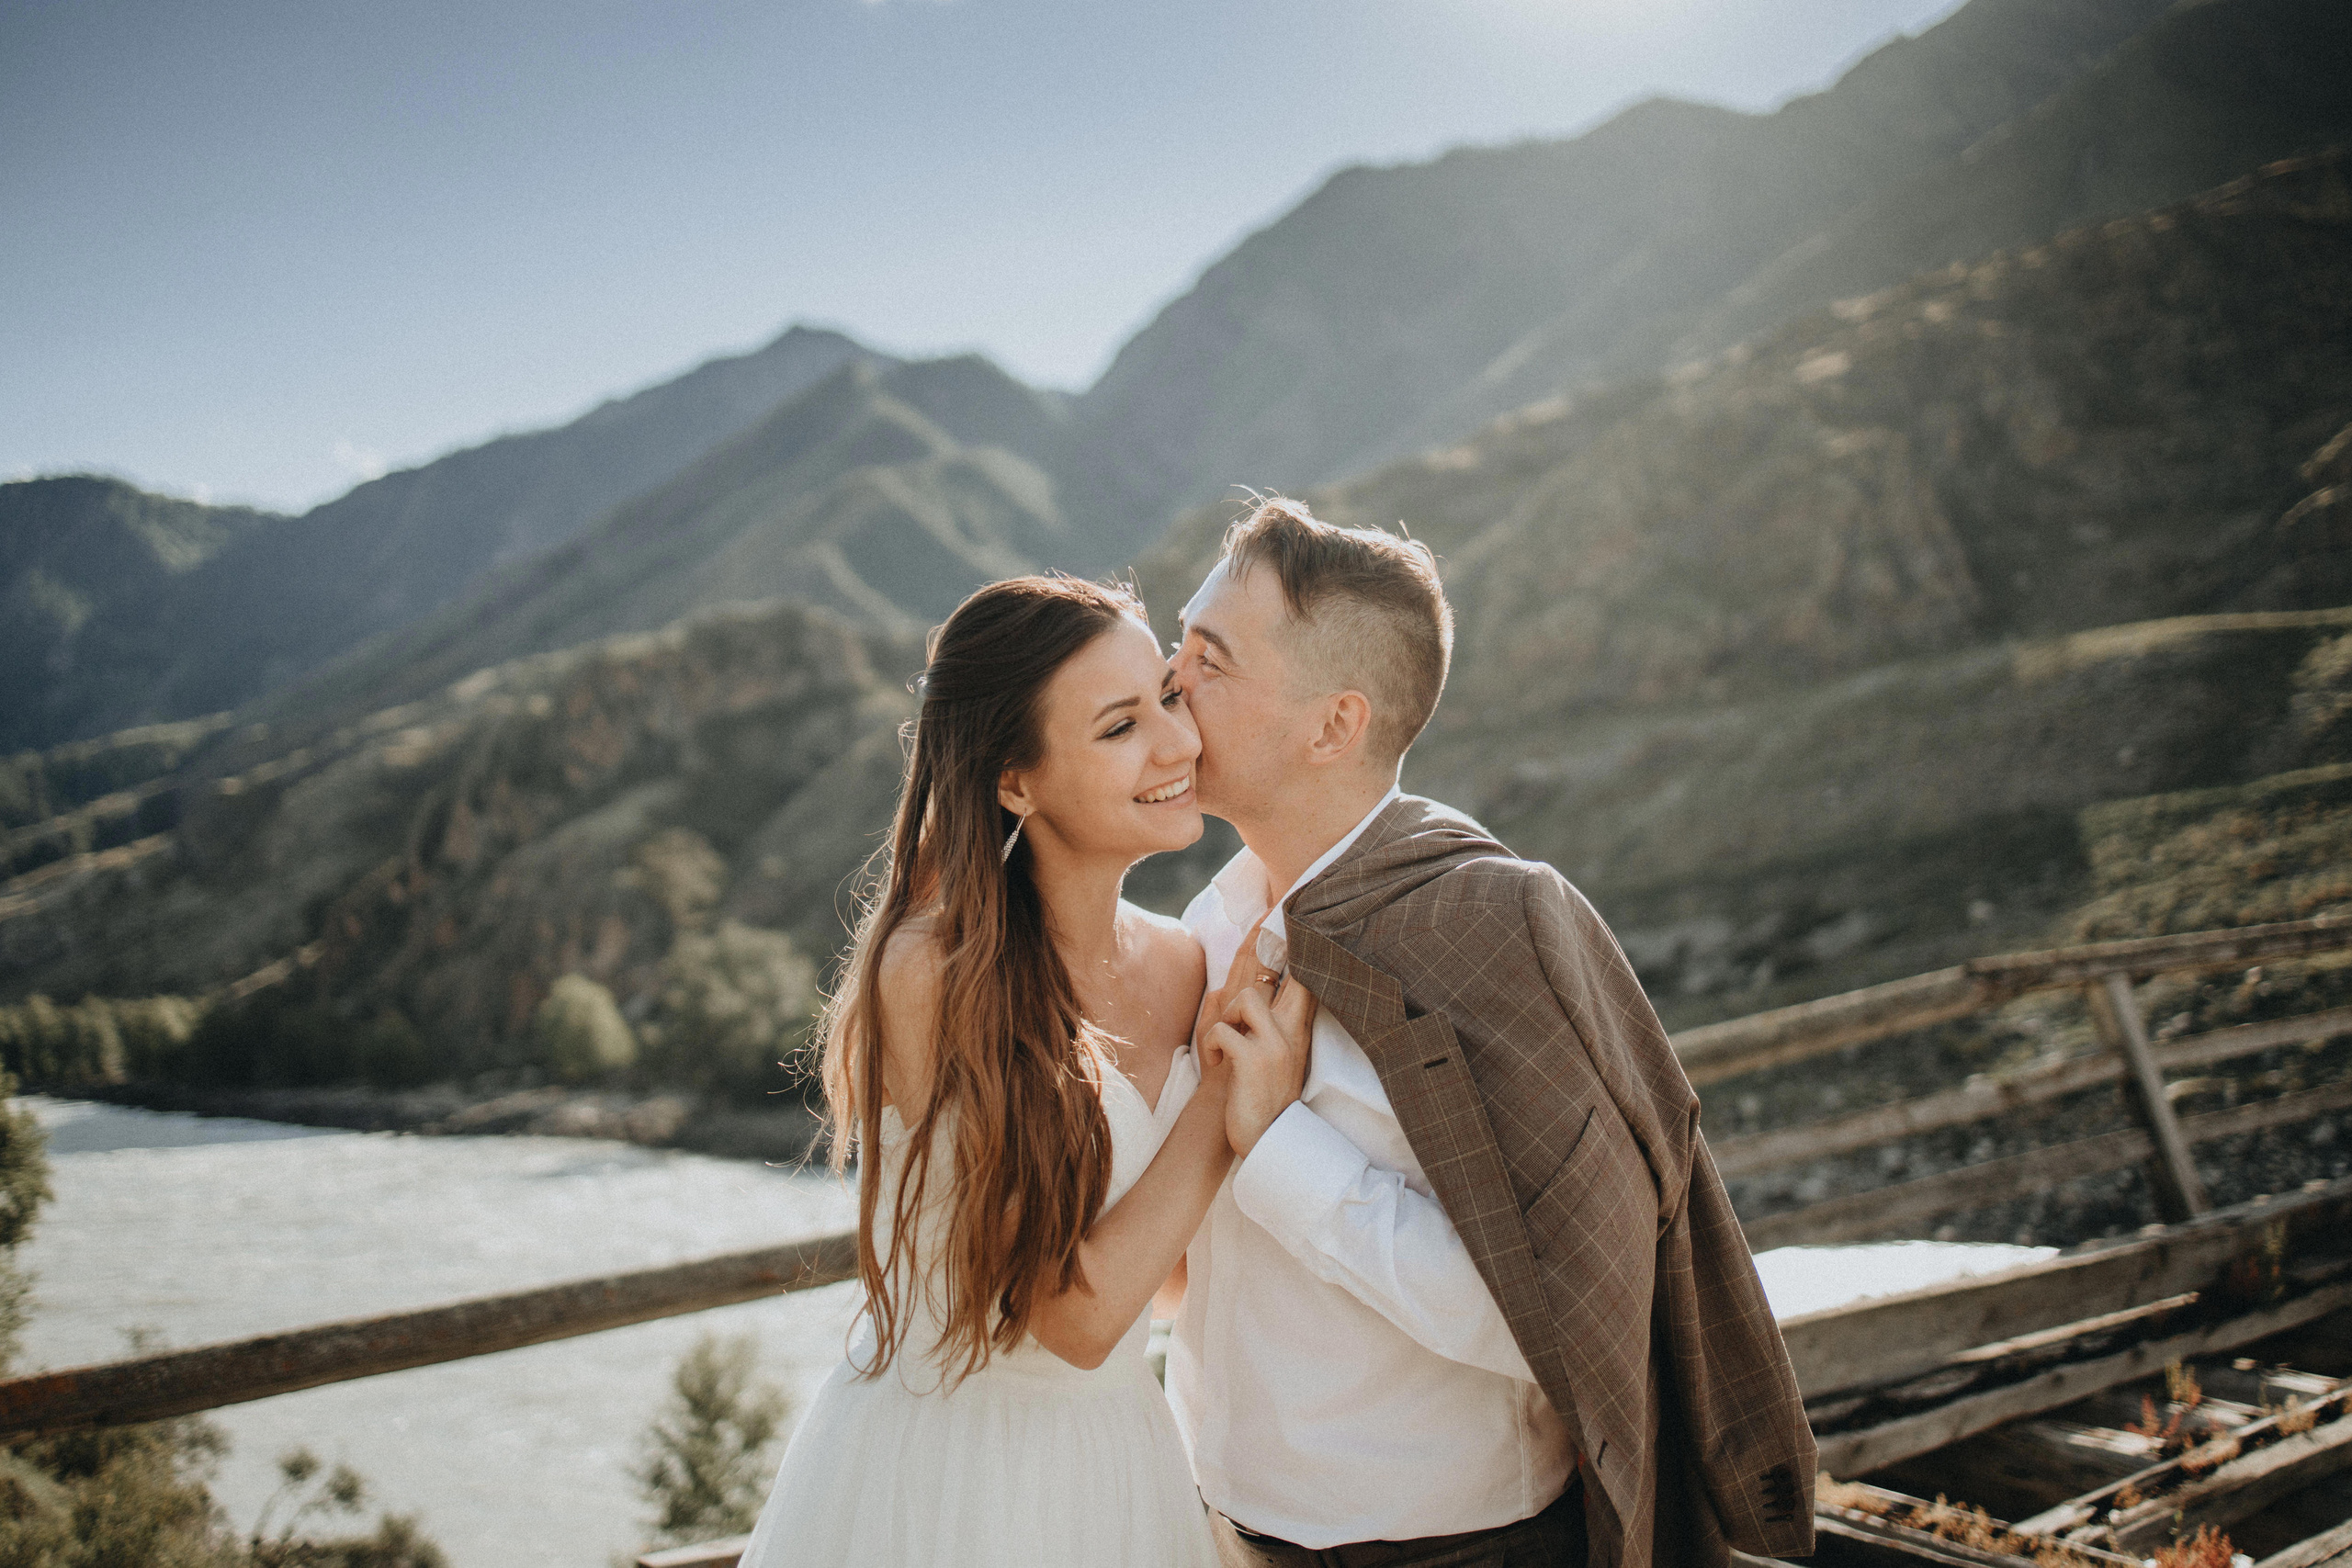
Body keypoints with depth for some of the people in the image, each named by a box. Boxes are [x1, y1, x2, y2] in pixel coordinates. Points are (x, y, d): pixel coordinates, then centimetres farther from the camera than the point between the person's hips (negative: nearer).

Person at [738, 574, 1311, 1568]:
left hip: (1119, 1466, 6)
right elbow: (1078, 1314, -21)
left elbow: (1190, 1273, 3)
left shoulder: (1182, 970, -3)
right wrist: (1227, 1090, -18)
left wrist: (1265, 1082, -11)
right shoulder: (930, 974, -22)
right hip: (930, 1474, -6)